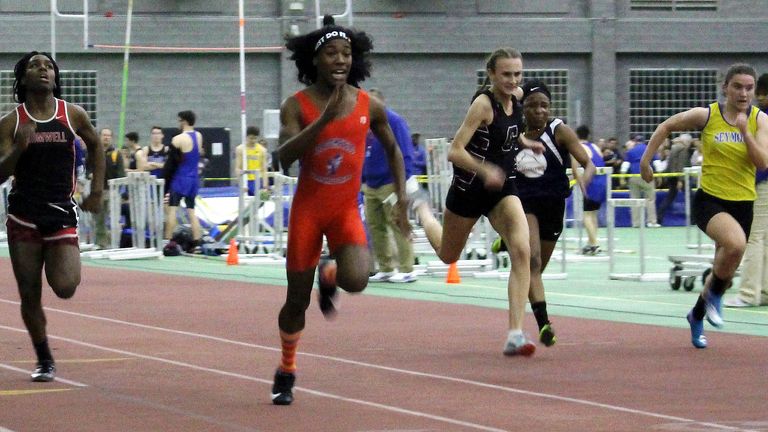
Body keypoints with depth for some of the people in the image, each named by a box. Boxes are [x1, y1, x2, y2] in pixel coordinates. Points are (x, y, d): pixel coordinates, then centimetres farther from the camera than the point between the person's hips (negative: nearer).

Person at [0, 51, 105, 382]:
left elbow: (95, 145, 21)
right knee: (29, 295, 2)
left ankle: (55, 263, 20)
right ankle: (44, 361, 19)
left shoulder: (73, 116, 1)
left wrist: (97, 190, 15)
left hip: (61, 213, 0)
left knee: (65, 288, -16)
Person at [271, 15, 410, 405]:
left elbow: (392, 149, 14)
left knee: (356, 280, -26)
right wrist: (324, 119, -31)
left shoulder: (370, 107, -3)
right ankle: (286, 372, 28)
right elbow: (285, 157, -23)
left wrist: (402, 198, 6)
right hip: (307, 209, -1)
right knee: (297, 300, 4)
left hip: (346, 210, 1)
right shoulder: (297, 105, -9)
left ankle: (328, 275, 13)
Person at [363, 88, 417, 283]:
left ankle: (407, 270, -4)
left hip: (391, 184, -8)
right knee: (375, 227, 8)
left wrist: (404, 179, -18)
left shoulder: (394, 121, -9)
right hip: (371, 185, 8)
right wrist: (362, 179, 17)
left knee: (398, 227, -6)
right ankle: (385, 269, 16)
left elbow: (404, 153, -13)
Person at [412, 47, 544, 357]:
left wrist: (525, 143, 14)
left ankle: (515, 335, -22)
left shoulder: (516, 96, -2)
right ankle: (422, 211, 55)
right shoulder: (483, 103, -22)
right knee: (448, 255, 19)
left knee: (522, 251, -19)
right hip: (470, 187, -4)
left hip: (503, 187, 4)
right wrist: (485, 170, -42)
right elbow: (455, 151, -29)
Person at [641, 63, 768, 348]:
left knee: (726, 269, 13)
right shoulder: (706, 116, -6)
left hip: (743, 203, 4)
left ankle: (697, 316, 41)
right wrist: (645, 160, 7)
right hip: (710, 199, -4)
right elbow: (667, 126, 9)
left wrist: (745, 131, -22)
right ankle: (714, 296, -7)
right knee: (735, 243, -34)